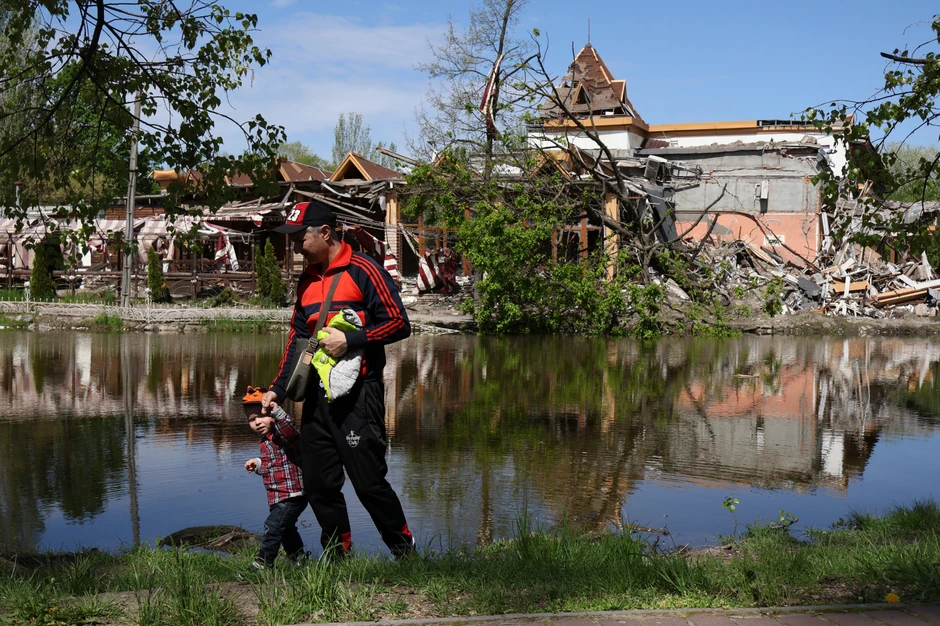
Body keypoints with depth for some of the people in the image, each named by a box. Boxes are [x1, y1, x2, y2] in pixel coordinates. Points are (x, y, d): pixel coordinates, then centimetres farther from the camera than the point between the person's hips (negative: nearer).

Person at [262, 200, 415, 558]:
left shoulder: (363, 270, -6)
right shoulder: (307, 280, 17)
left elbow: (399, 323, -10)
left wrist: (349, 340, -16)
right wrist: (278, 389, 16)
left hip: (358, 394, -7)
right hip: (317, 395, 7)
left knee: (369, 482, -6)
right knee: (319, 486, 6)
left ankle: (406, 552, 10)